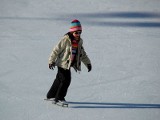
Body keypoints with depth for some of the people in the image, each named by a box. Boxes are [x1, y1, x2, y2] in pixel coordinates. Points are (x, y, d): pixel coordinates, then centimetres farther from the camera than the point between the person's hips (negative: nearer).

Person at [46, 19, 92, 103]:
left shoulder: (79, 41, 6)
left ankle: (51, 95, 31)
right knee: (66, 80, -13)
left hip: (69, 64, 8)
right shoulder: (66, 40, -17)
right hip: (63, 64, -8)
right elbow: (56, 50, -13)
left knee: (59, 80, 17)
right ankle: (59, 98, -3)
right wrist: (51, 61, -14)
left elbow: (82, 54, 19)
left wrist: (88, 63, 17)